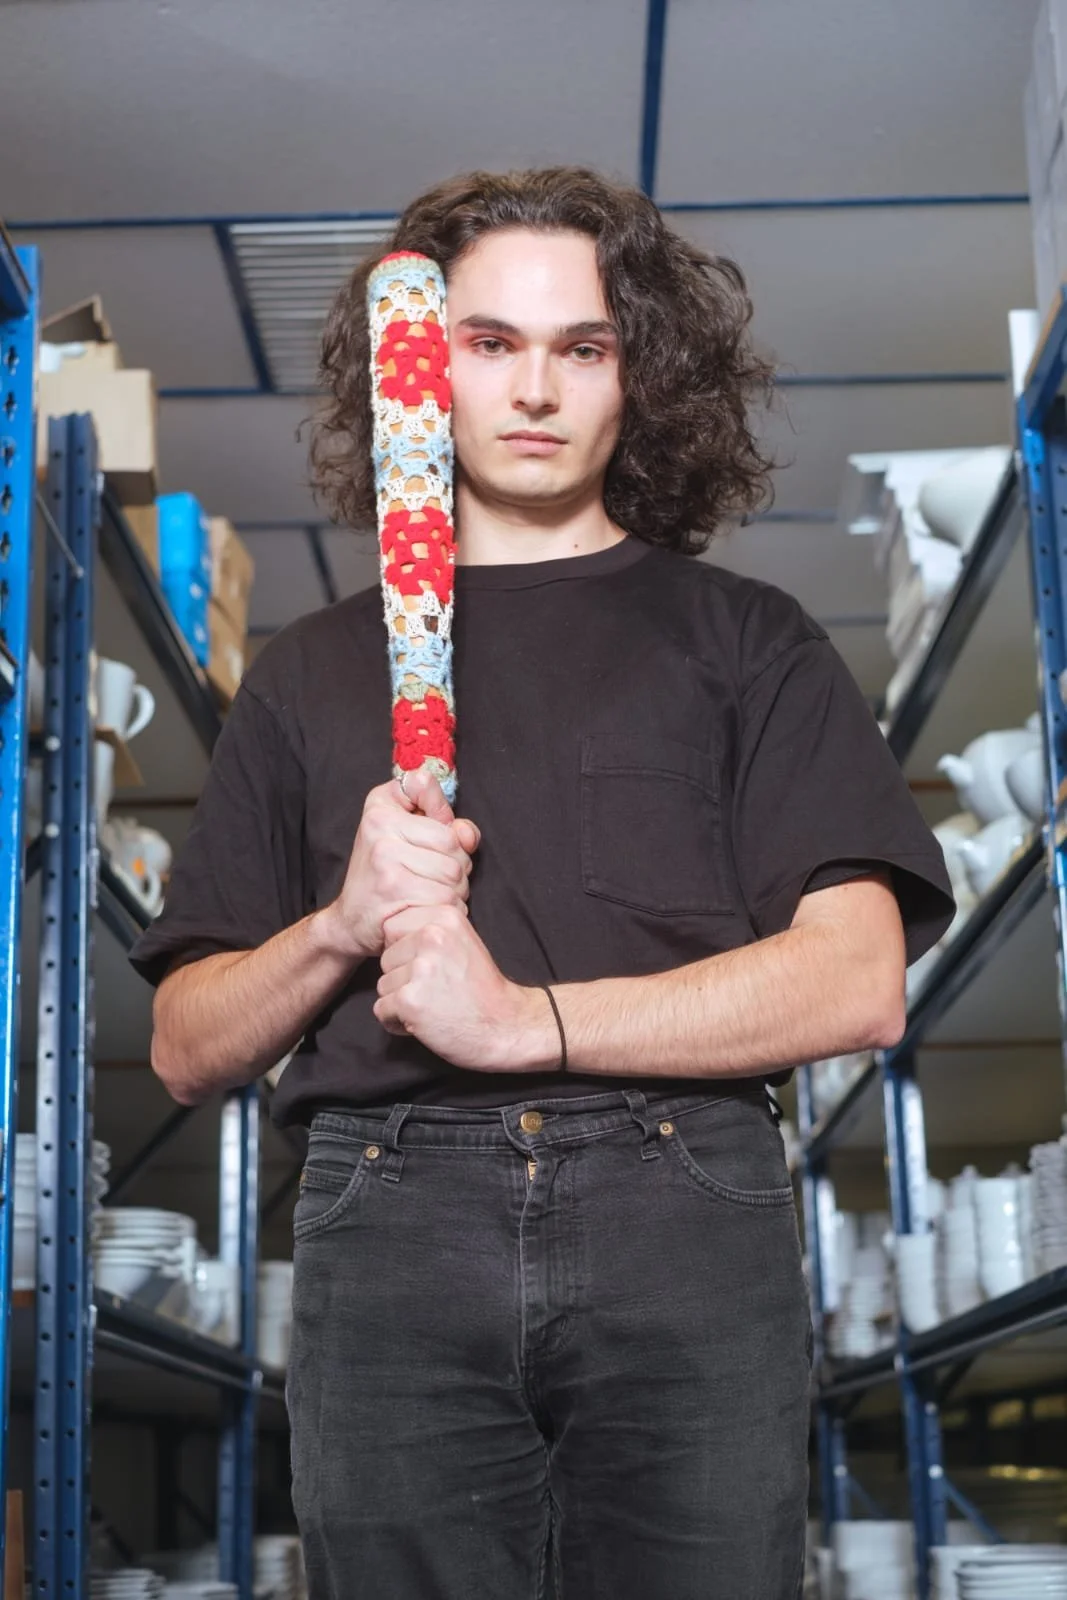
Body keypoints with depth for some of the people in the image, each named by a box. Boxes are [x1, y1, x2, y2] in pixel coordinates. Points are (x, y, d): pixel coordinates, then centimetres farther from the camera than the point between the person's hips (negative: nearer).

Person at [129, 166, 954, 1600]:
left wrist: (529, 1018, -8)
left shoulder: (743, 640, 14)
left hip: (684, 1219, -1)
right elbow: (189, 1047, 16)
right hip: (391, 1221, 2)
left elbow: (857, 983, 0)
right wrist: (343, 927, -5)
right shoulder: (314, 672, 20)